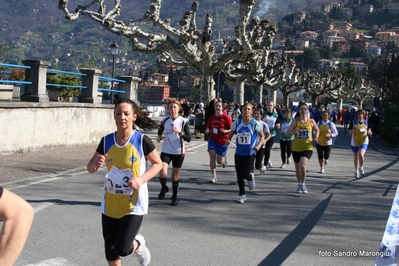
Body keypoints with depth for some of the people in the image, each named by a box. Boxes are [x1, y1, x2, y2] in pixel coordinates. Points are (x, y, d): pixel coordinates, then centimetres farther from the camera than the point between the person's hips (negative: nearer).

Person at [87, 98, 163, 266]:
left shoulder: (142, 140, -14)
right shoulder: (106, 141, -4)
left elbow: (158, 164, -2)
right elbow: (90, 169, 3)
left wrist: (141, 180, -18)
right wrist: (96, 163, -21)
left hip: (133, 205, -4)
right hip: (110, 205, 4)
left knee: (123, 249, -12)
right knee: (110, 252, 12)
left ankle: (138, 244, 24)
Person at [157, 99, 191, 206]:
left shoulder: (183, 121, -7)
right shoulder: (165, 120, -1)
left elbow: (189, 138, -10)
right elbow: (160, 130, 22)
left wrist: (180, 132, -25)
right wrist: (159, 136, 2)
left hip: (178, 152, -1)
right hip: (166, 151, 1)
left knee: (175, 177, 7)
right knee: (162, 173, -17)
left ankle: (174, 197, 29)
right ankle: (164, 188, 17)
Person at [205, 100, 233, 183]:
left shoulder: (226, 117, -10)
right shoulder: (211, 118, 4)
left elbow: (232, 129, -8)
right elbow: (208, 128, 16)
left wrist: (225, 131, -25)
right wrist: (207, 131, -7)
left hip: (223, 141, -3)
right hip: (213, 139, 3)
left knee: (220, 161, 0)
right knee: (212, 156, -12)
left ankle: (224, 159, 41)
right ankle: (214, 176, -2)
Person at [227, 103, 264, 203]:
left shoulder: (255, 123, -9)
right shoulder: (237, 122, -3)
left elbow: (262, 136, 1)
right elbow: (231, 134, 5)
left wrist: (258, 145, -16)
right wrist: (228, 140, -18)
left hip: (250, 153, -3)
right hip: (239, 153, 3)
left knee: (244, 174, -11)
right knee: (239, 175, 5)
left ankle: (250, 177, 26)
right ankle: (242, 195, 22)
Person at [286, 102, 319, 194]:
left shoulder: (311, 121, -2)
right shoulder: (295, 121, -5)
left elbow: (317, 130, 19)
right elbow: (287, 134, -6)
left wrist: (316, 137, 1)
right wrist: (293, 132, -26)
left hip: (308, 147, -2)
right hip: (296, 148, 2)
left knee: (302, 165, -24)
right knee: (297, 167, 15)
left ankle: (302, 184, -6)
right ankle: (300, 185, 36)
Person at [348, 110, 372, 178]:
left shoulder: (366, 122, 1)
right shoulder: (353, 122, -3)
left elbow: (369, 133, 10)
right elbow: (350, 133, -3)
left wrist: (369, 132, -13)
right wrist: (353, 129, -23)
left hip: (364, 142, -1)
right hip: (355, 142, 1)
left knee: (361, 154, -23)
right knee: (356, 157, 12)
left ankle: (361, 168, 1)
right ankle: (356, 171, 29)